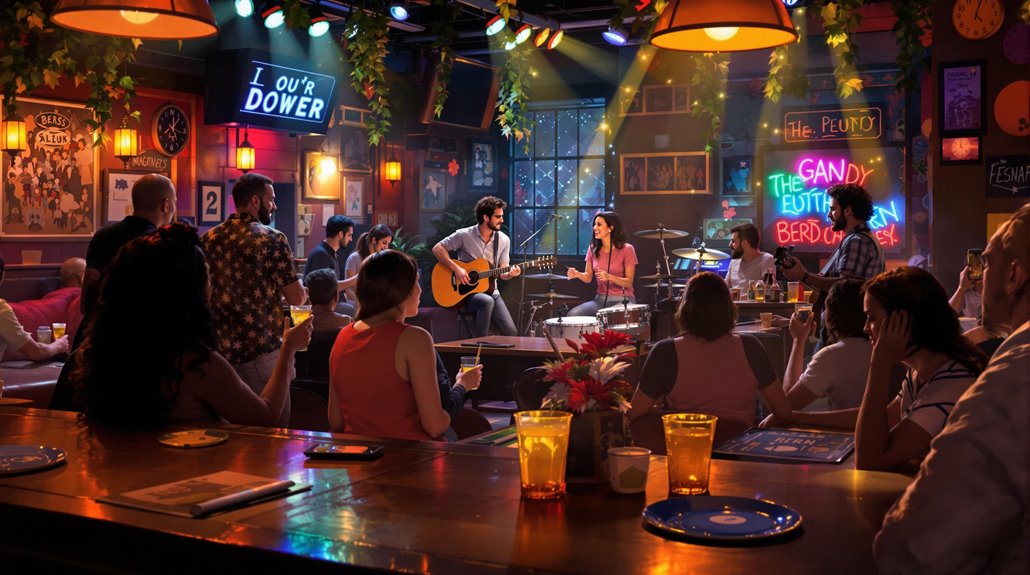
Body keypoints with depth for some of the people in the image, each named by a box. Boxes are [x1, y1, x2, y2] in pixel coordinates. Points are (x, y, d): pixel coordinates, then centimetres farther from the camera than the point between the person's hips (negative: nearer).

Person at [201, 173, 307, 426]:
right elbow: (297, 298, -11)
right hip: (262, 352, -6)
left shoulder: (208, 239, 6)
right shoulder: (271, 238, -10)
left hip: (220, 349, 6)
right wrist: (302, 290, 12)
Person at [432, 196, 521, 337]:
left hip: (491, 292, 4)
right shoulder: (464, 235, -7)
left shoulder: (503, 240, 4)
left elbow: (502, 272, 4)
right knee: (487, 302, -38)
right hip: (466, 293, -4)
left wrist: (510, 273, -21)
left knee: (511, 333, -15)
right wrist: (456, 268, -17)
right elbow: (437, 248, -5)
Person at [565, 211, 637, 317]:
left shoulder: (626, 249, -10)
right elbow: (588, 277, 7)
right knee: (572, 315, -18)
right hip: (600, 299, 5)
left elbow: (629, 282, -10)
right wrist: (578, 274, -16)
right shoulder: (593, 249, 4)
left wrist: (609, 277, -27)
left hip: (623, 300, -5)